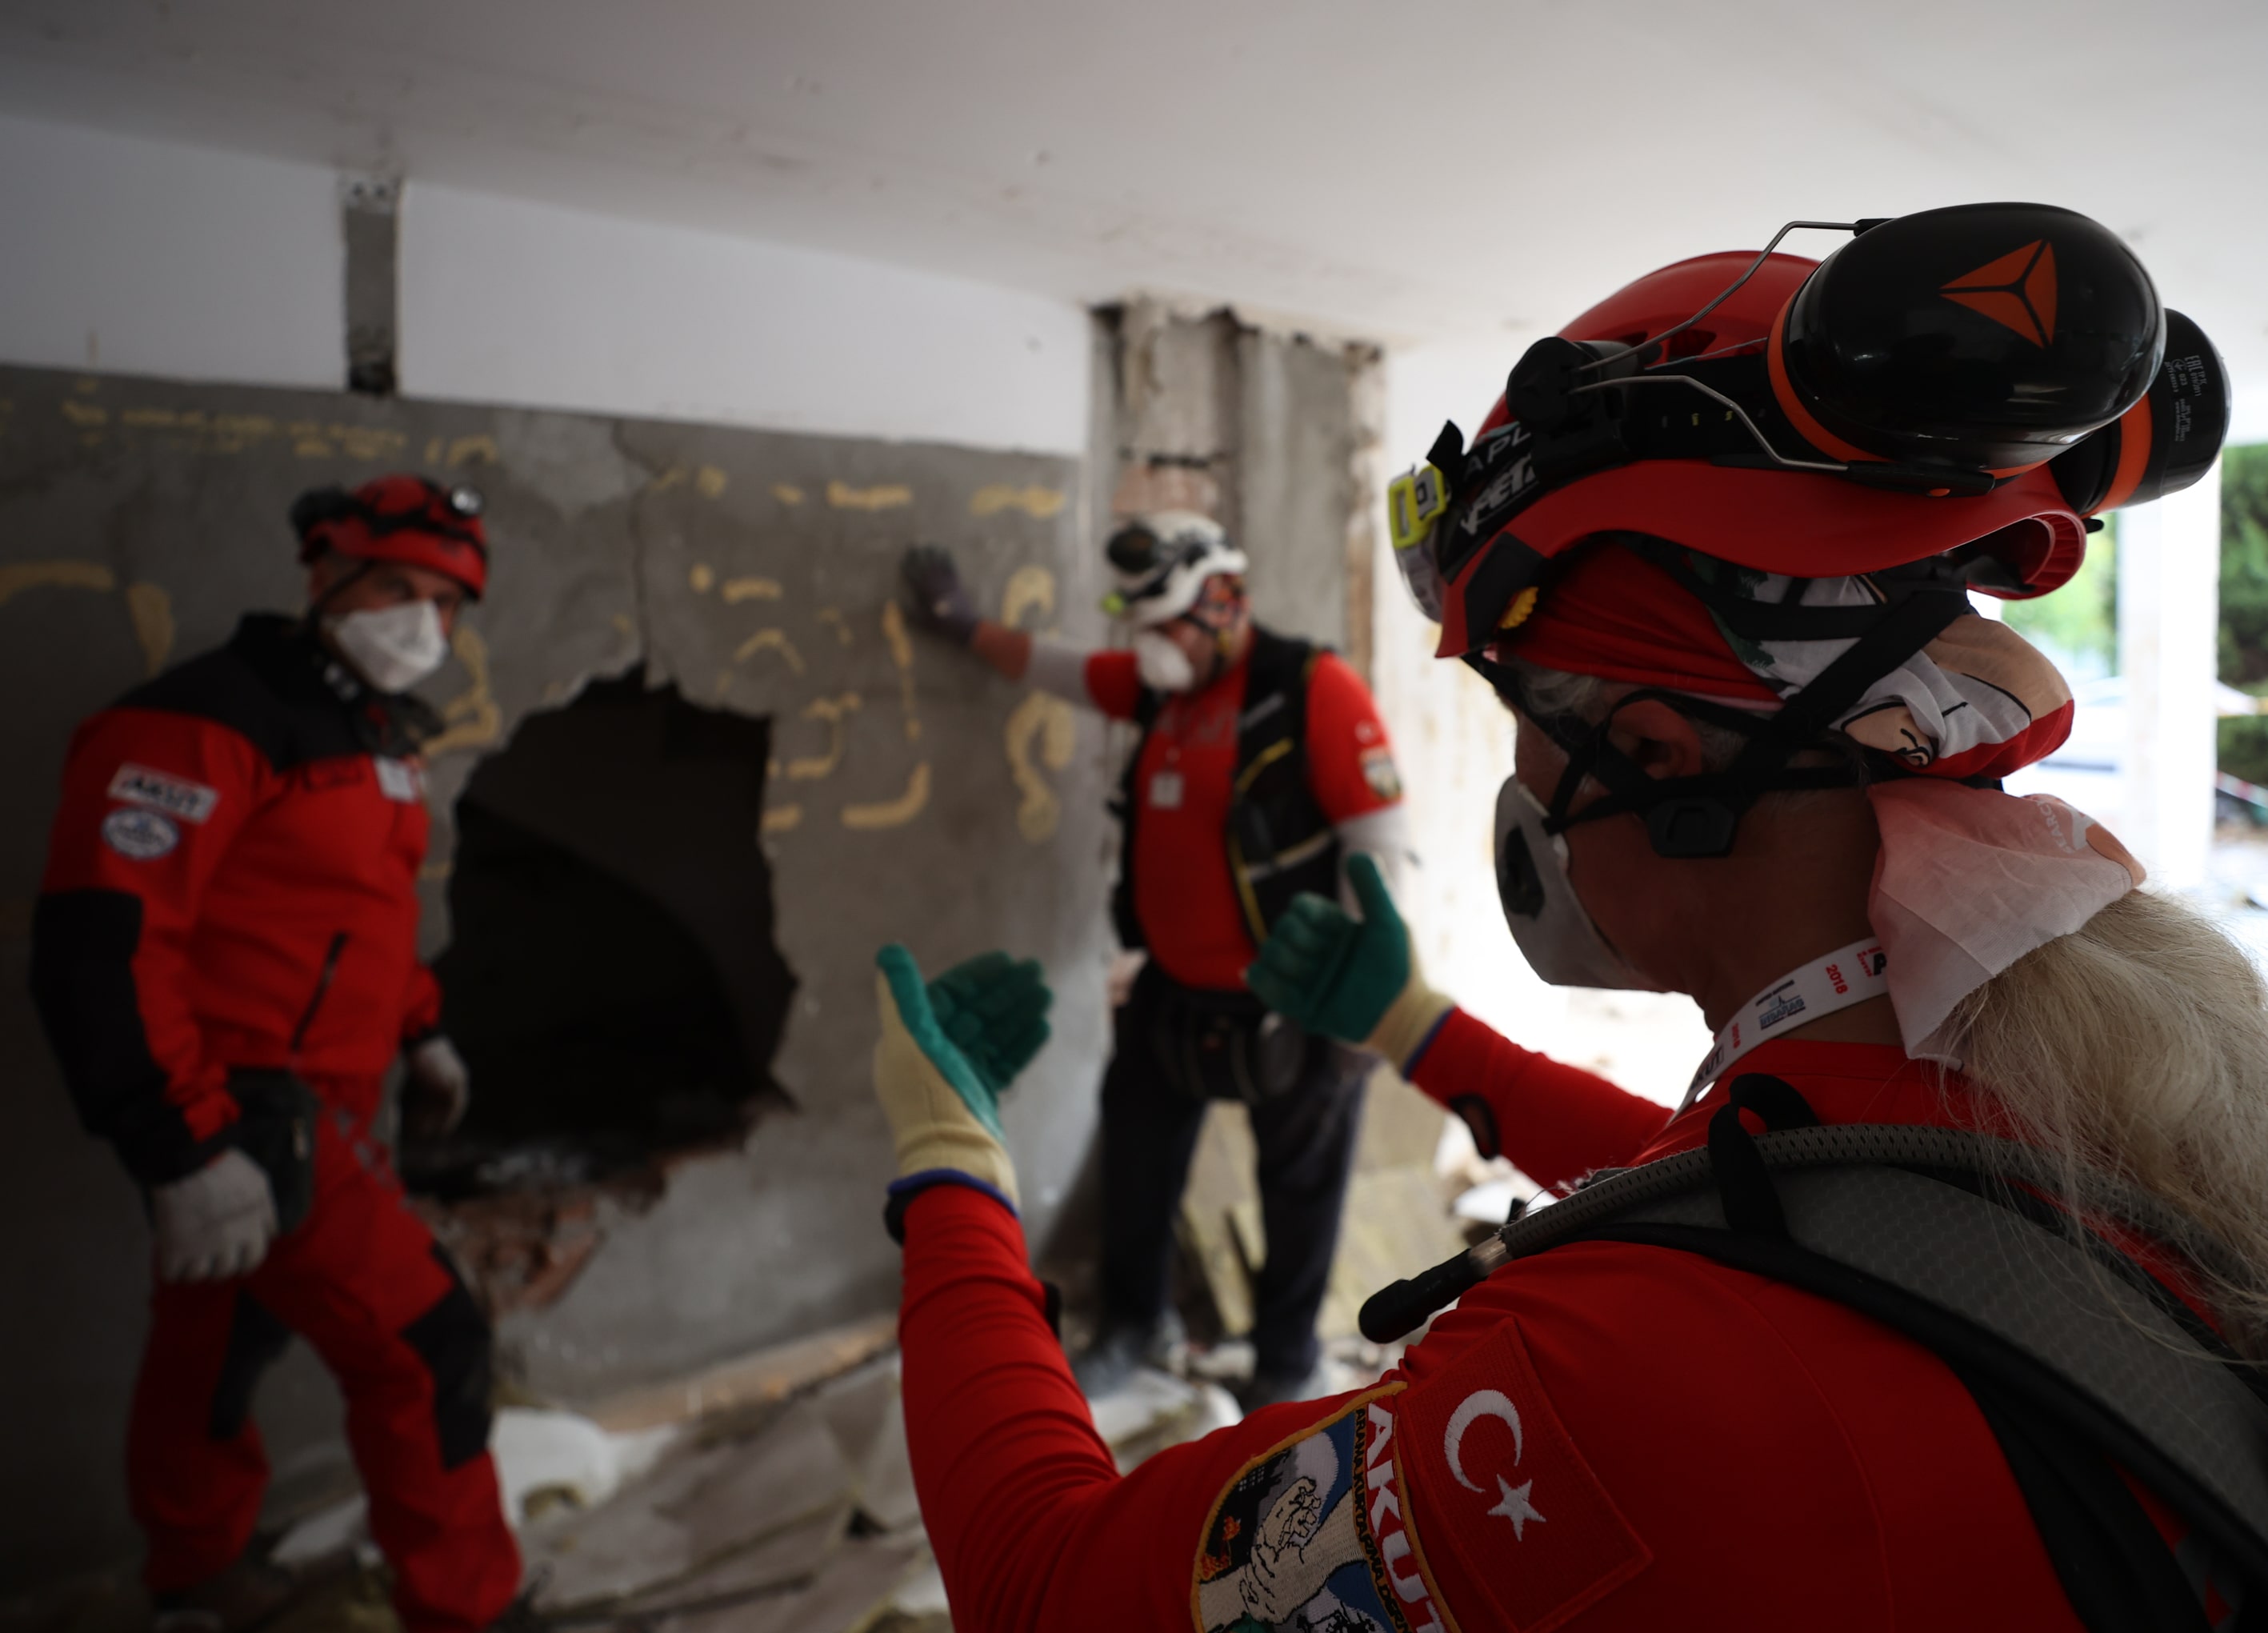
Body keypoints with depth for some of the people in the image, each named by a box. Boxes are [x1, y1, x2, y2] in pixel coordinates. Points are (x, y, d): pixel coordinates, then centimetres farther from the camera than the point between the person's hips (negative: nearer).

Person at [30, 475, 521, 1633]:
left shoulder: (373, 731, 11)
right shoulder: (205, 724, -20)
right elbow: (99, 942, -25)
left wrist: (418, 1030, 24)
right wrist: (186, 1147, -28)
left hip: (312, 1102, 10)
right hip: (241, 1114, -10)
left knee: (225, 1336, 25)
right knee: (424, 1345, -8)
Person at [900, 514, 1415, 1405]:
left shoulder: (1314, 688, -19)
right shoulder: (1159, 688, 4)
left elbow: (1379, 841, -21)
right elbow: (1052, 664, 20)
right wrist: (964, 622, 22)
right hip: (1172, 995, 7)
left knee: (1300, 1192, 11)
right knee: (1136, 1165, 21)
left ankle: (1289, 1365, 32)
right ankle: (1137, 1325, 44)